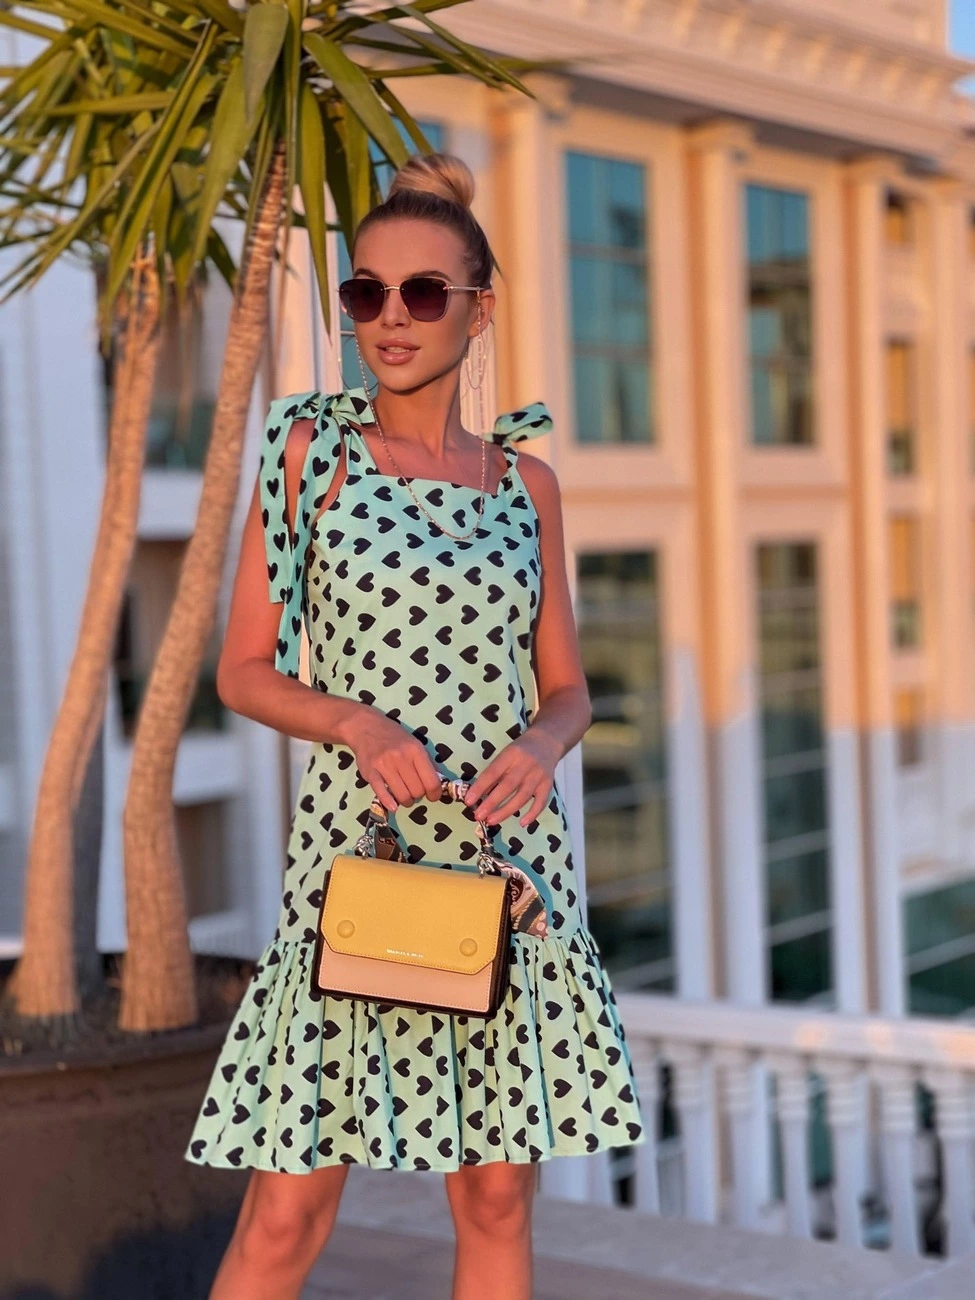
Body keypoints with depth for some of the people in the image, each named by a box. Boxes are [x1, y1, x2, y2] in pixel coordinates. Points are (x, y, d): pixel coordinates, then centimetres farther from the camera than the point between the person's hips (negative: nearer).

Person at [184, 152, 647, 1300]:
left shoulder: (524, 480, 9)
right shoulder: (312, 449, 1)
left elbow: (565, 687, 13)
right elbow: (243, 672, 1)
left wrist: (540, 745, -10)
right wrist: (360, 724, -17)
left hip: (506, 852, 3)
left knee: (497, 1194, 9)